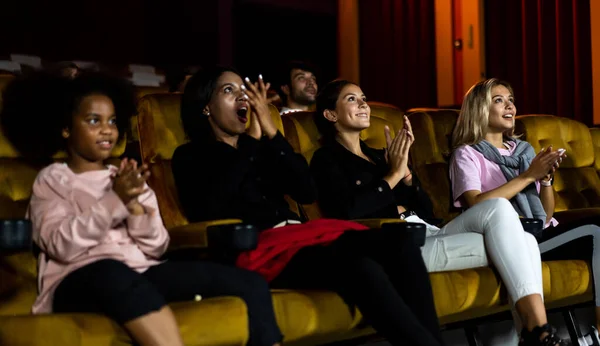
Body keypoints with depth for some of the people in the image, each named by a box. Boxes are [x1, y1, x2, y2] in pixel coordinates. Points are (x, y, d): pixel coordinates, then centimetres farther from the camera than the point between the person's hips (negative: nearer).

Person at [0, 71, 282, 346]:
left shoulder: (127, 178, 24)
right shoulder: (52, 180, 12)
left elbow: (156, 248, 12)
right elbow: (63, 246, -7)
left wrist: (134, 205, -5)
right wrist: (114, 200, -15)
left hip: (143, 276, 5)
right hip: (80, 283, -4)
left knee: (251, 284, -17)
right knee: (112, 271, -43)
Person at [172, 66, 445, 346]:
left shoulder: (262, 147, 24)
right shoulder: (190, 157, 10)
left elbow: (307, 193, 10)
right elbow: (208, 209, -12)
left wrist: (271, 133, 1)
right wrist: (251, 140, -5)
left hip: (298, 235, 6)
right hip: (258, 247, -6)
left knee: (399, 244, -23)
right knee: (361, 268, -34)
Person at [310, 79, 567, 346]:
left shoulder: (378, 155, 26)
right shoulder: (327, 159, 5)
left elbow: (426, 210, 18)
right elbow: (348, 210, -17)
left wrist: (404, 168, 2)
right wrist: (394, 174, -7)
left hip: (428, 234, 8)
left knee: (524, 242, -14)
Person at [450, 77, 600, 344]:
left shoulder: (525, 150, 22)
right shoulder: (467, 154, 6)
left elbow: (547, 216, 17)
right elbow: (477, 205, -14)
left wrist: (546, 177, -1)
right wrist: (529, 175, -11)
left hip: (544, 235, 5)